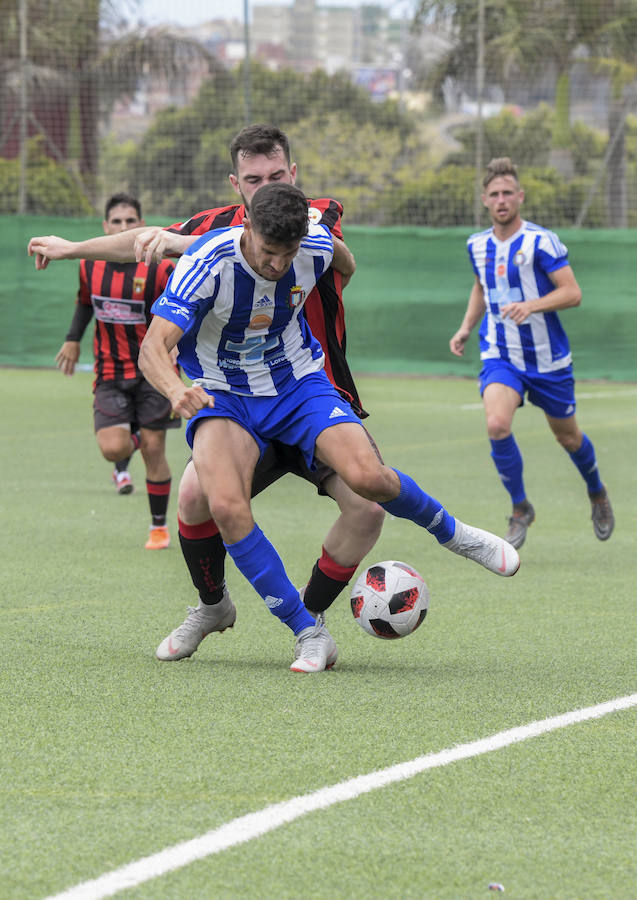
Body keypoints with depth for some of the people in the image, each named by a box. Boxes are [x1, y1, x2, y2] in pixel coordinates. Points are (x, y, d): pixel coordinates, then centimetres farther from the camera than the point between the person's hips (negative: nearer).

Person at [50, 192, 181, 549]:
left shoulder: (159, 269, -14)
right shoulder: (90, 266, -1)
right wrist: (74, 339, 14)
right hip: (110, 372, 2)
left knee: (154, 449, 0)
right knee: (112, 447, -14)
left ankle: (159, 527, 16)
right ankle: (123, 461, 25)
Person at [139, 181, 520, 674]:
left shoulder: (317, 247, -16)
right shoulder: (208, 262, -27)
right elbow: (153, 347, -32)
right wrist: (177, 390, -52)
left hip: (298, 384, 2)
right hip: (223, 397, -1)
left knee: (368, 477, -24)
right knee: (227, 506, -29)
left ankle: (453, 533, 10)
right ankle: (309, 634, -16)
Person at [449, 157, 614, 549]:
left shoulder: (542, 241, -13)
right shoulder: (478, 245, 4)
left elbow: (573, 293, -17)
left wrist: (530, 305, -31)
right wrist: (467, 328, 12)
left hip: (548, 358, -3)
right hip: (500, 356, 3)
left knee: (568, 436, 12)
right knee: (497, 424, -24)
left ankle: (597, 493, 44)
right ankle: (521, 507, -5)